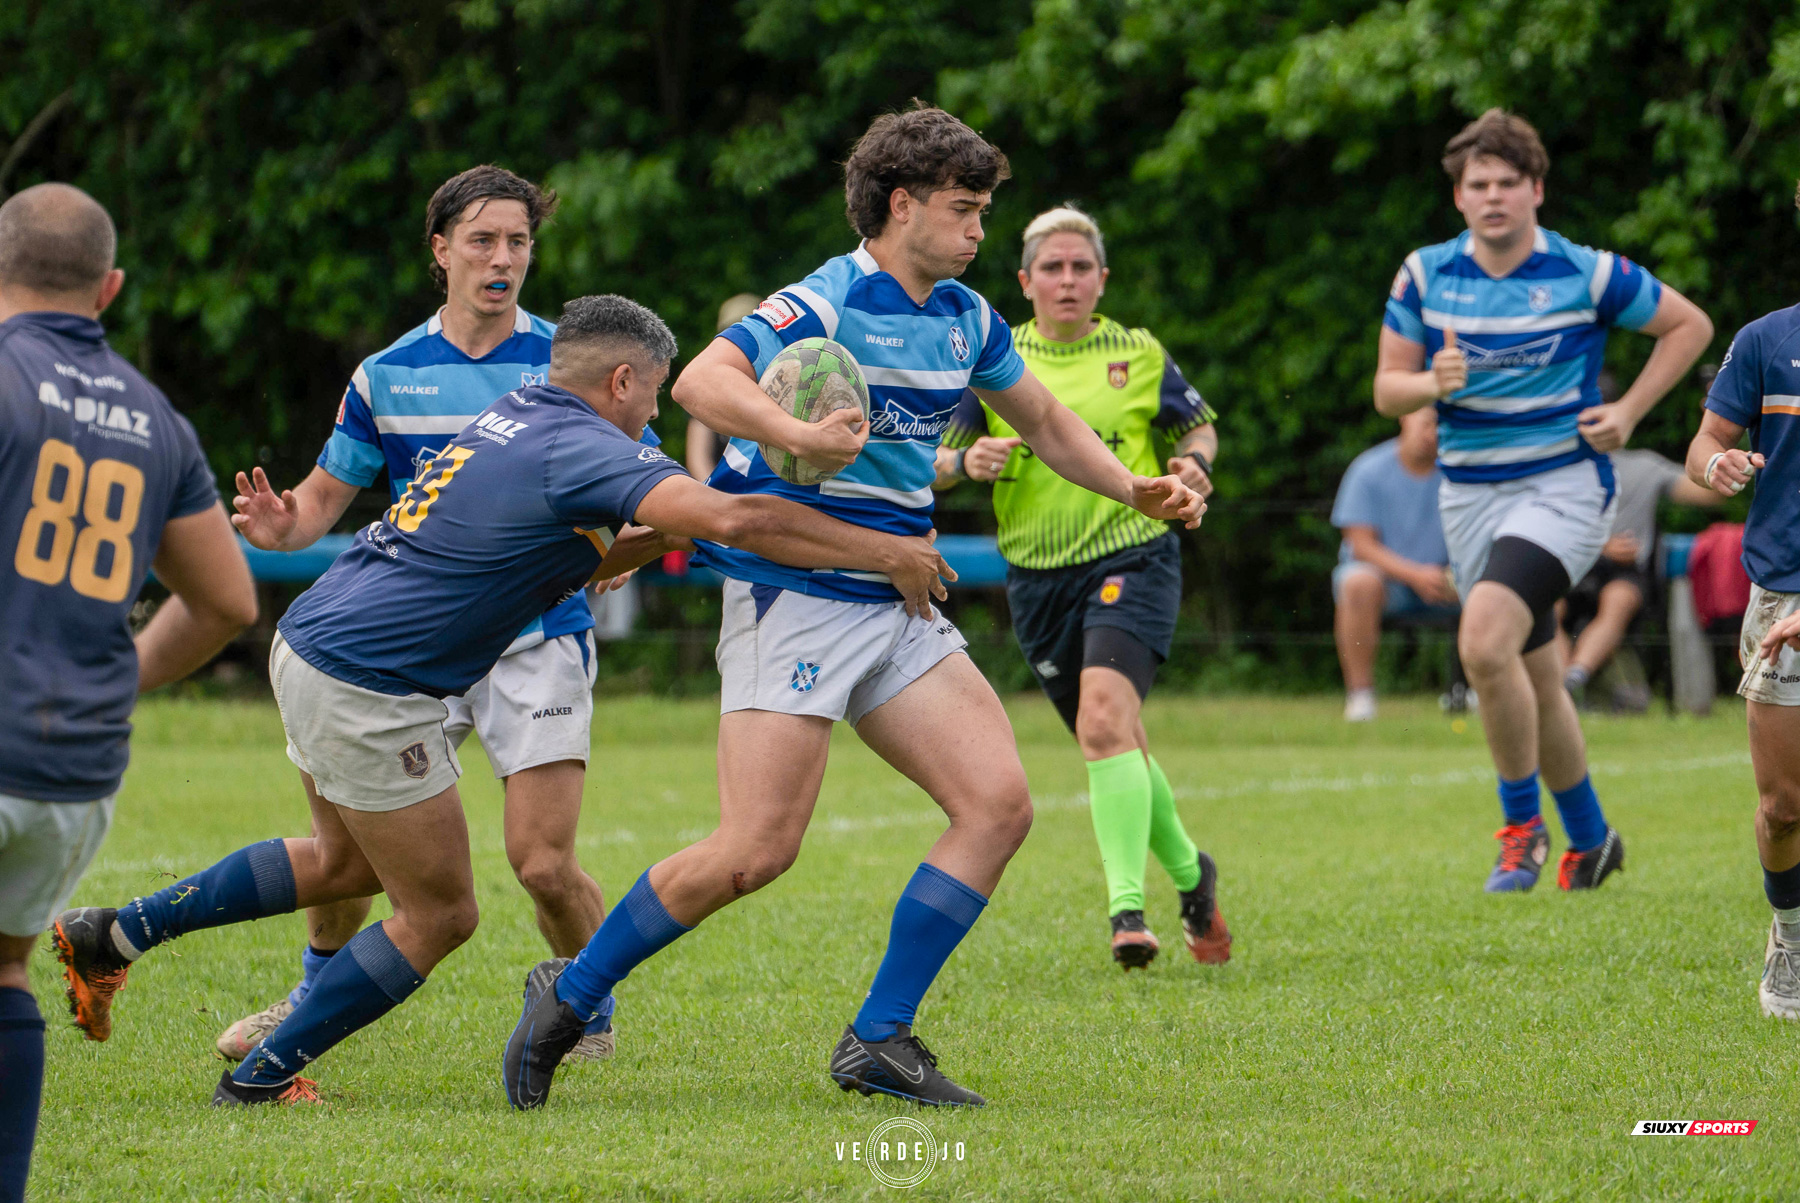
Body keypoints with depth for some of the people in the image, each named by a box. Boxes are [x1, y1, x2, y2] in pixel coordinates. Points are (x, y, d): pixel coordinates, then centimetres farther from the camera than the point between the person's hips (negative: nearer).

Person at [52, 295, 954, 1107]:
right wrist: (885, 552, -20)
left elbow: (563, 564, 23)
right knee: (439, 915, 4)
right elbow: (734, 519, -28)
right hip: (369, 692, -10)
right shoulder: (583, 448, -16)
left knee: (347, 862, 30)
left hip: (311, 647, 10)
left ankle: (111, 938, 31)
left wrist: (654, 540, 8)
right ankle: (260, 1079, 9)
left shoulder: (513, 417, 13)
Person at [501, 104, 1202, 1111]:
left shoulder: (965, 318, 11)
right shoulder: (827, 306, -14)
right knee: (759, 851, -14)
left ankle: (880, 1040, 0)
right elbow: (702, 382, -29)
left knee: (999, 803, -6)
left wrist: (1138, 491, 12)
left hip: (897, 605, 8)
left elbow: (1046, 422, 26)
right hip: (793, 600, -8)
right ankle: (571, 995, 6)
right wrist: (799, 435, -45)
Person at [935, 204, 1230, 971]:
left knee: (1105, 719, -25)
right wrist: (965, 461, -16)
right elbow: (928, 459, 6)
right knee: (1116, 744, 10)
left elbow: (1199, 425, 18)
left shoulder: (1137, 355, 3)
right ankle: (1188, 873, 35)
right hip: (1038, 578, 3)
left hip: (1133, 558, -3)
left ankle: (1128, 908, -28)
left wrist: (1195, 463, -4)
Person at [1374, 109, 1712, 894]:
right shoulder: (1424, 276, 2)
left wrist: (1628, 412, -4)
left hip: (1563, 485, -5)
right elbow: (1387, 389, 5)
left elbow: (1689, 326, 5)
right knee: (1534, 682, 12)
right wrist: (1433, 384, -18)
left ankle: (1522, 823, -9)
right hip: (1469, 496, 5)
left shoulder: (1587, 274, -7)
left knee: (1485, 643, -26)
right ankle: (1590, 839, 32)